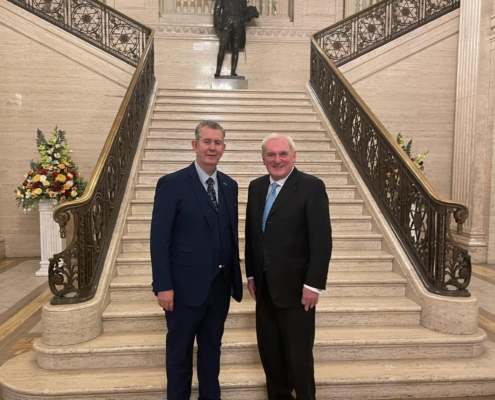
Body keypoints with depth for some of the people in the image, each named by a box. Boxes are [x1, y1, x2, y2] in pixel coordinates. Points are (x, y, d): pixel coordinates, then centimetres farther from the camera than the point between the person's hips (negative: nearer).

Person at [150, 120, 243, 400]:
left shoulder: (230, 185, 6)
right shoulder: (172, 184, -10)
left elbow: (232, 234, 9)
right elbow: (159, 239, -12)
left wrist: (236, 276, 8)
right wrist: (163, 286, -15)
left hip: (220, 285, 5)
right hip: (186, 286, -5)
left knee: (212, 348, 21)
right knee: (180, 351, 15)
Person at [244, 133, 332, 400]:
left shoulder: (312, 186, -11)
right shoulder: (256, 187, 7)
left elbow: (322, 240, -15)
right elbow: (252, 234, 11)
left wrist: (313, 285, -17)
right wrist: (251, 274, 10)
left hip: (295, 286, -6)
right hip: (265, 286, 6)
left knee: (299, 353, 8)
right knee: (269, 351, 18)